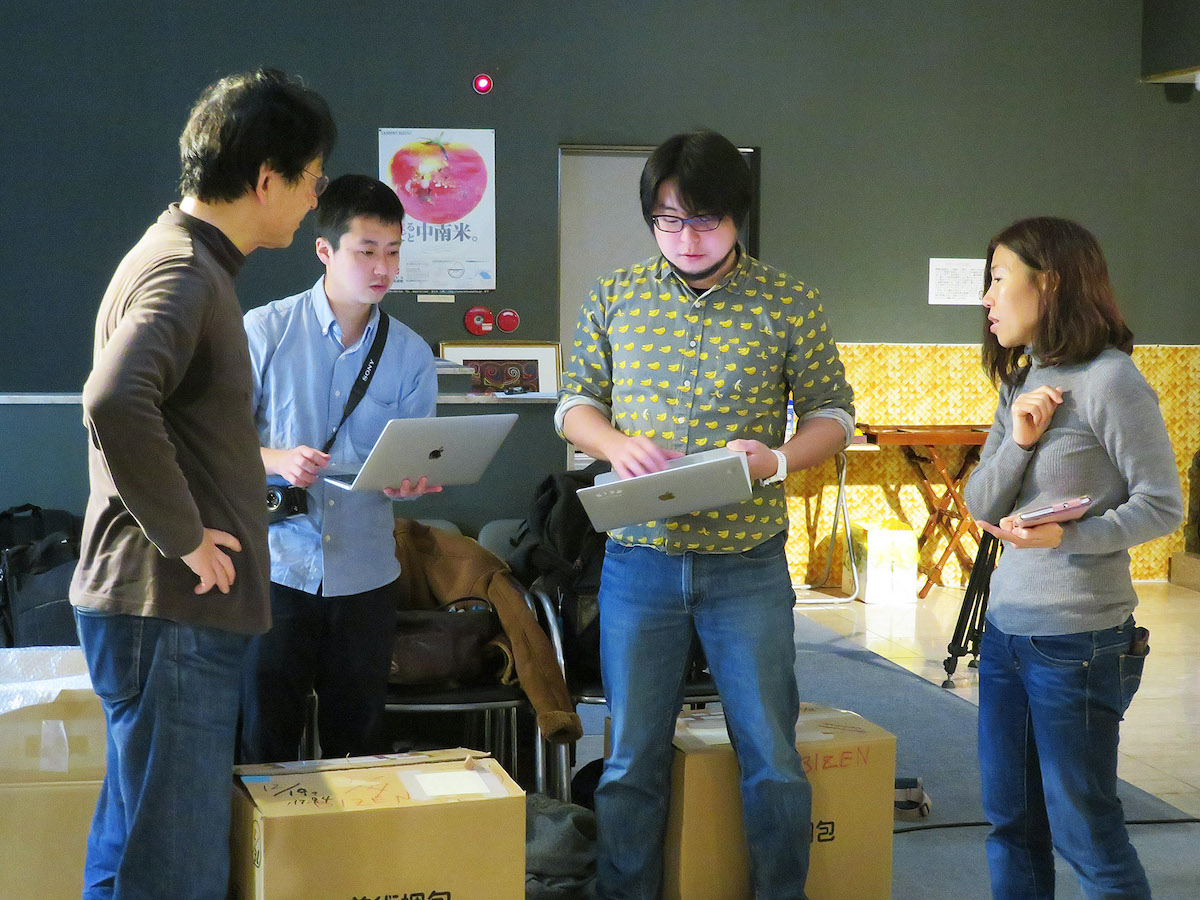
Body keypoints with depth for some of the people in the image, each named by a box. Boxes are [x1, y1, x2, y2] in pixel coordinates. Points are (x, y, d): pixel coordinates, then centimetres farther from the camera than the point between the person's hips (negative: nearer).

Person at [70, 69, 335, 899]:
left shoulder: (191, 262, 15)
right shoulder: (181, 273, -16)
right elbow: (115, 405, -34)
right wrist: (183, 536, -23)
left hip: (176, 614, 10)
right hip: (169, 614, -10)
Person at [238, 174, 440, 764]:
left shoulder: (411, 354, 5)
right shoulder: (266, 330, -2)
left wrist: (408, 482, -16)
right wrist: (276, 460, -20)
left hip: (365, 575, 2)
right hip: (276, 565, -2)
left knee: (355, 744, 11)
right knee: (265, 742, 3)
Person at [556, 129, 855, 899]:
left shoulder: (790, 306, -1)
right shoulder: (615, 299, 4)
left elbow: (833, 414, 3)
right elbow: (575, 402, 11)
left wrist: (778, 460, -17)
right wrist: (614, 443, -12)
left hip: (748, 567, -1)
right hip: (639, 562, 1)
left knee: (773, 761, 4)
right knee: (633, 761, 9)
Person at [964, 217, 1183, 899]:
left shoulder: (1110, 380, -12)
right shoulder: (1020, 385, 11)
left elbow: (1162, 506, -13)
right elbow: (980, 507, 7)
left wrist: (1068, 536, -26)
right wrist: (1018, 441, -10)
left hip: (1078, 640, -8)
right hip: (1006, 631, 8)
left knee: (1085, 832, 2)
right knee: (1011, 823, 14)